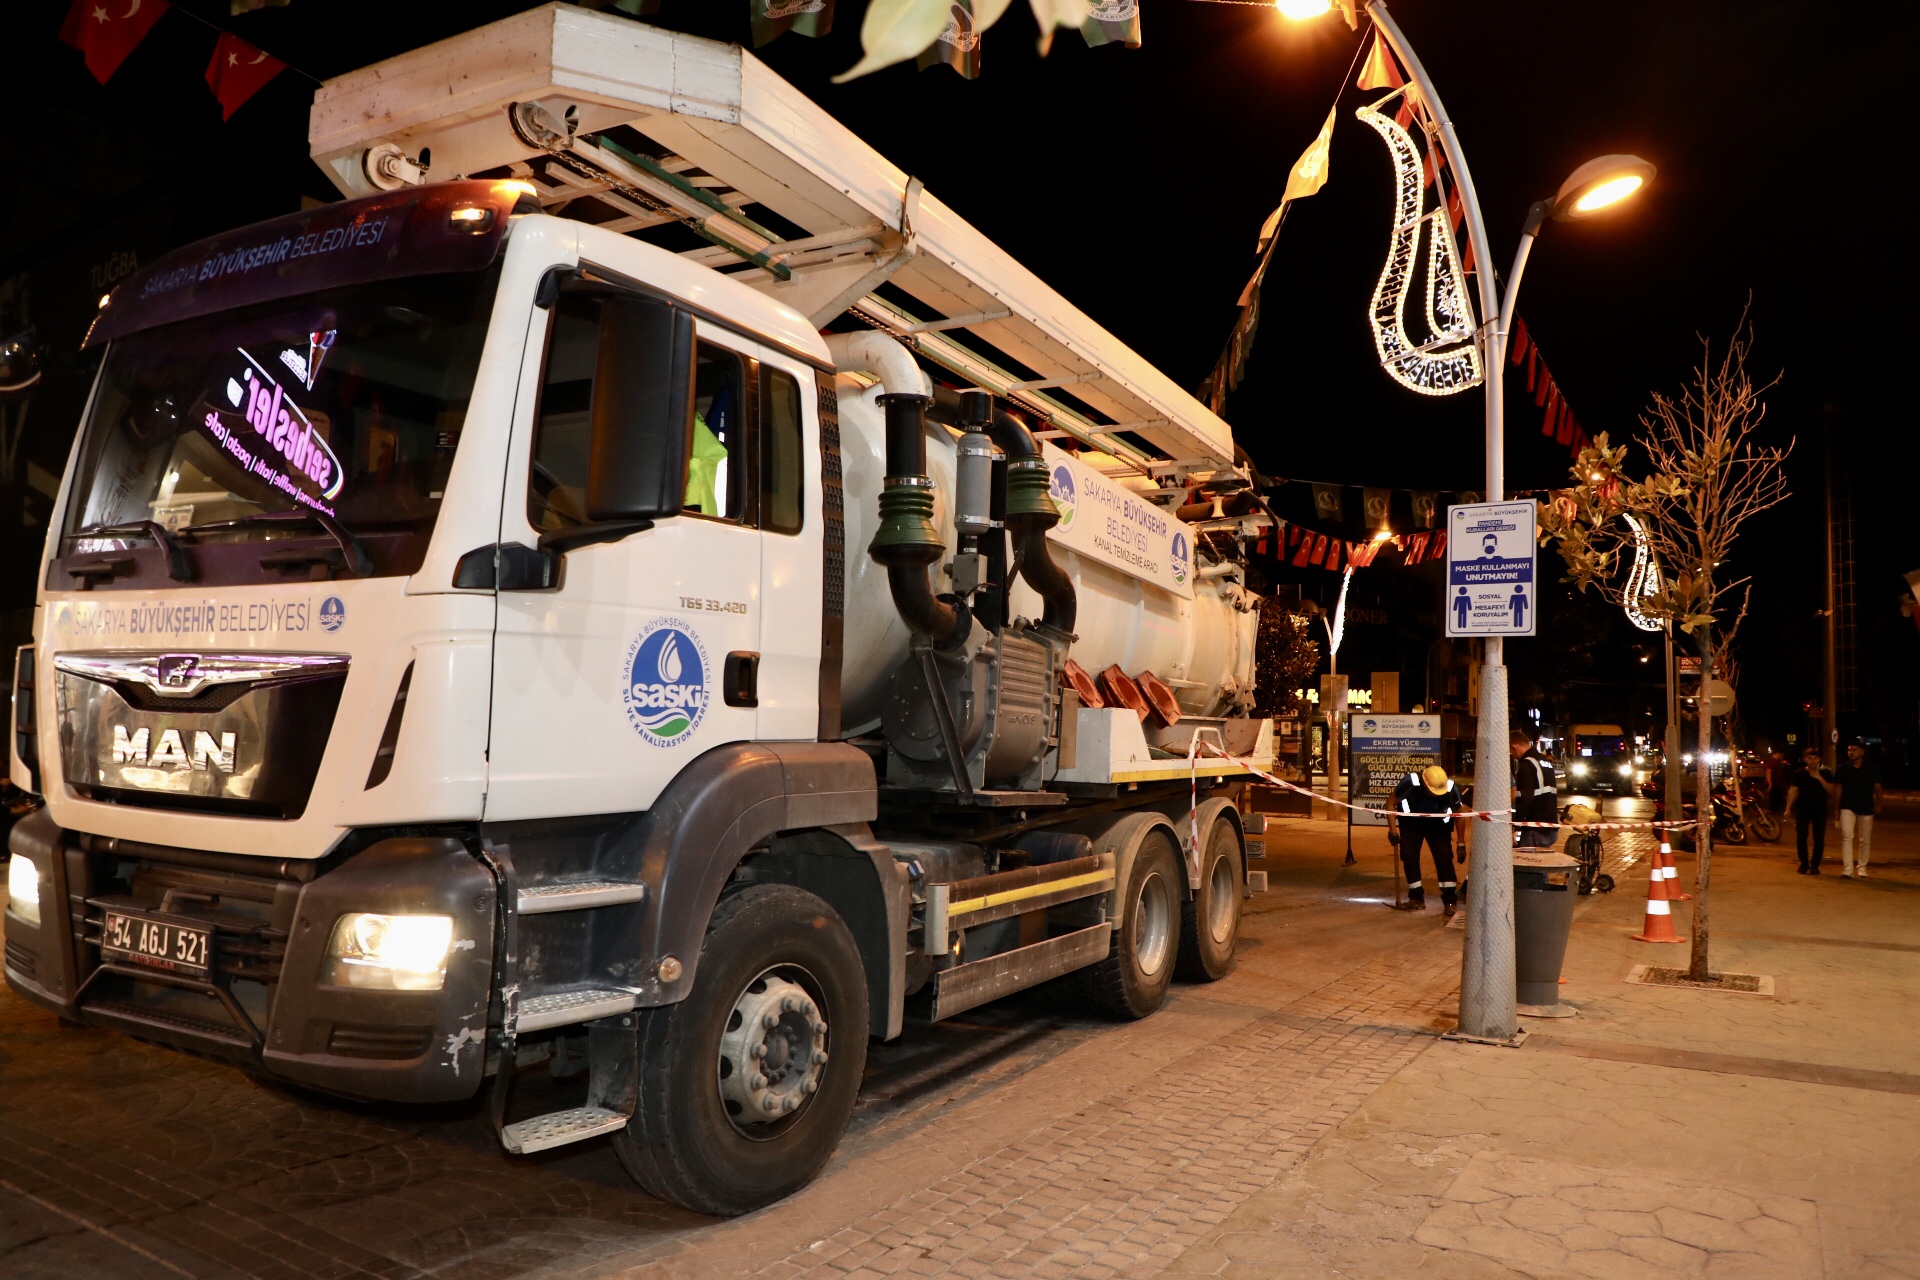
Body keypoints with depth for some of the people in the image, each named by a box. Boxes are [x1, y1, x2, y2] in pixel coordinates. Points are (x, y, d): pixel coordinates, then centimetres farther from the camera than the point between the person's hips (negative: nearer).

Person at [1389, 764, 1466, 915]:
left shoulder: (1451, 788, -28)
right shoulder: (1410, 783, -33)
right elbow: (1392, 804, -17)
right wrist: (1393, 830, -18)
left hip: (1437, 824, 0)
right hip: (1411, 823, 0)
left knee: (1444, 856, -13)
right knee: (1409, 857, -7)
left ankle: (1449, 899, -5)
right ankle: (1416, 896, 10)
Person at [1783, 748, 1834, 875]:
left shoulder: (1825, 774, 5)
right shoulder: (1798, 774, 3)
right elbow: (1793, 791, 1)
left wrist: (1819, 778, -16)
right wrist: (1788, 808, -6)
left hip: (1820, 809, 0)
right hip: (1802, 809, 0)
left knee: (1819, 838, -1)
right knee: (1801, 836, -4)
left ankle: (1815, 865, 7)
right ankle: (1804, 864, 7)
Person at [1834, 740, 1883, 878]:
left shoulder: (1872, 768, 1)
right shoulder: (1842, 769, 2)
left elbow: (1877, 787, 4)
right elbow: (1837, 789, 5)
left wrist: (1878, 803, -6)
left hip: (1866, 808, 1)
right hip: (1847, 807, -1)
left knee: (1866, 840, 9)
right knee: (1847, 837, -14)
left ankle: (1862, 867, 24)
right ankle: (1847, 868, -18)